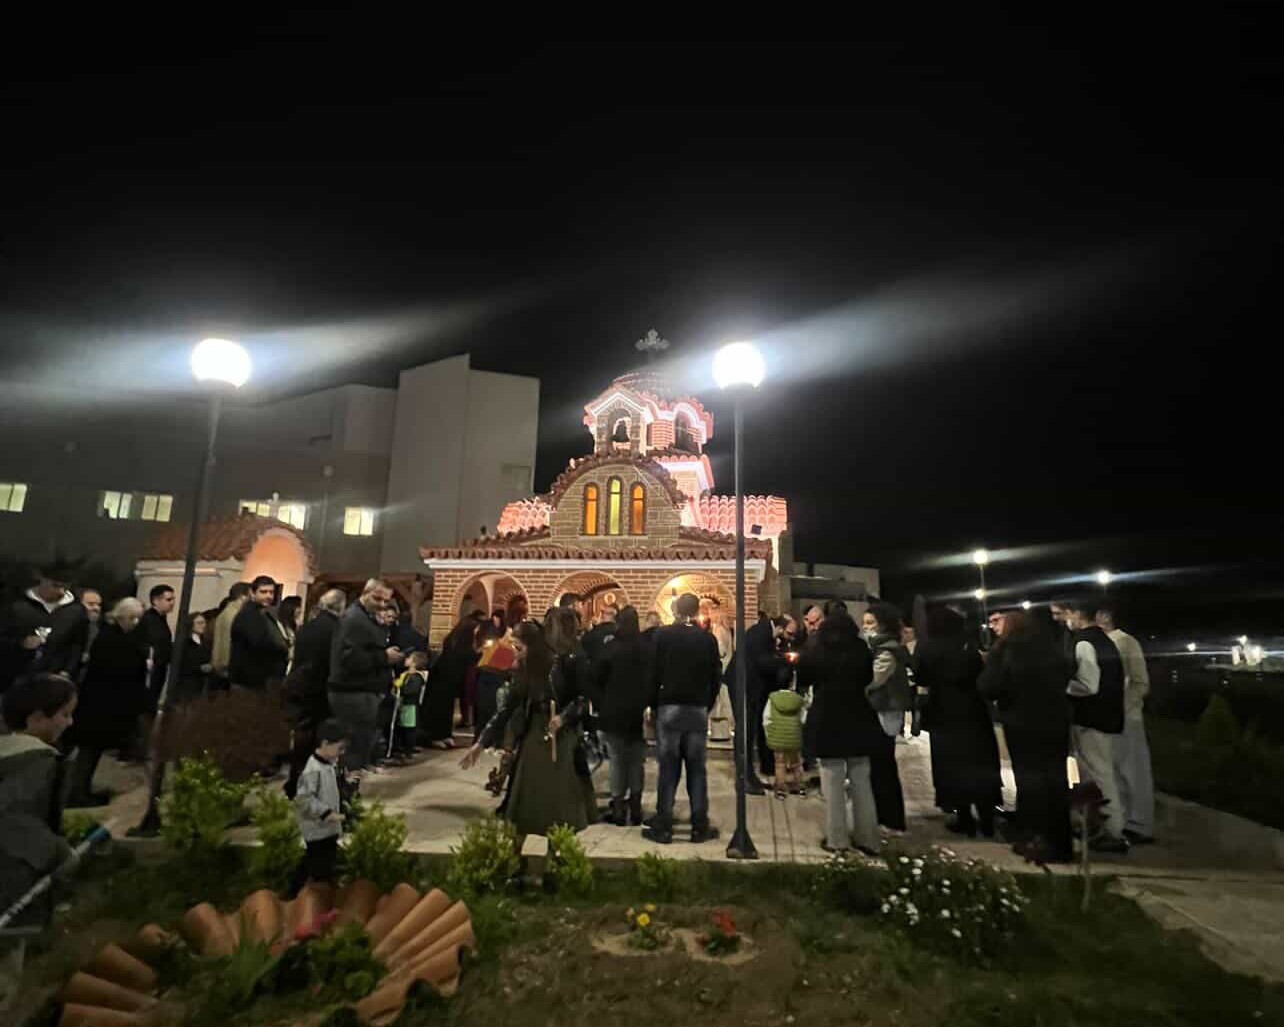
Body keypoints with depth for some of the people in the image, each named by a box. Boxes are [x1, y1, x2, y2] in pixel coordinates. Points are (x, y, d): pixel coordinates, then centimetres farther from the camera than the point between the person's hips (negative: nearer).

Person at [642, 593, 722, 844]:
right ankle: (700, 827, 14)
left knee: (668, 769, 4)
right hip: (698, 710, 1)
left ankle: (663, 827, 9)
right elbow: (716, 677, 2)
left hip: (668, 708, -1)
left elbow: (653, 673, -6)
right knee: (696, 769, 9)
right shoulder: (708, 639, -1)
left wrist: (653, 705, 5)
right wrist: (707, 706, 13)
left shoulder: (663, 635, -7)